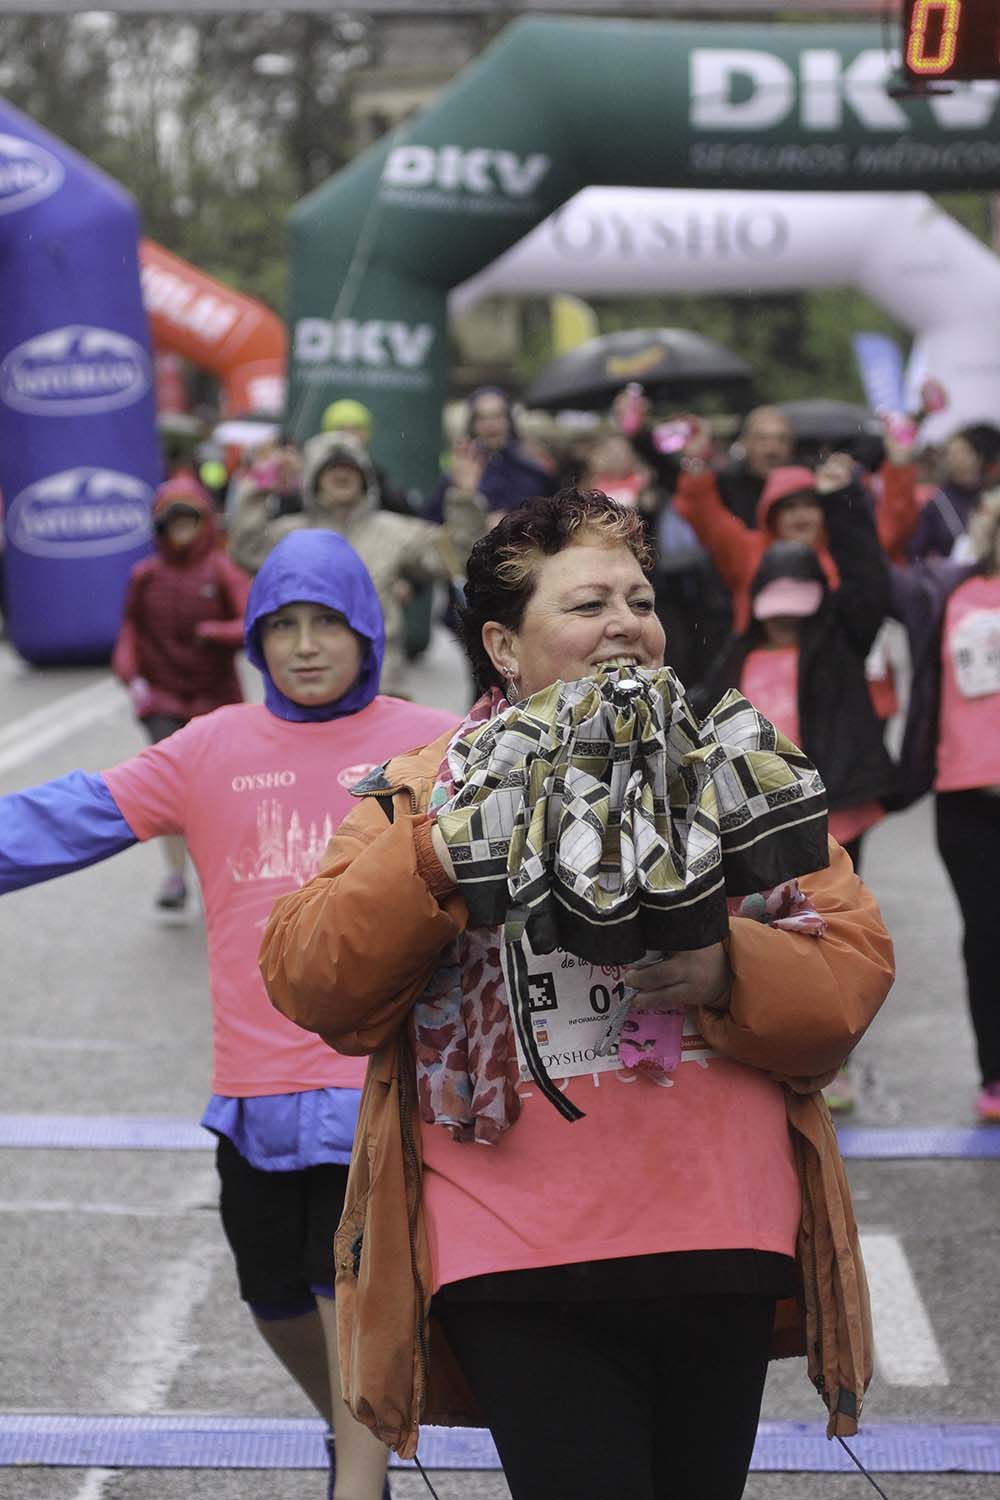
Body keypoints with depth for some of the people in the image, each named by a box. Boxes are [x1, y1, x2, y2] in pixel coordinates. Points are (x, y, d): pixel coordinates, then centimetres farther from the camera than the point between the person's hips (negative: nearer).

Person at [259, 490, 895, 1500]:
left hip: (723, 1249, 3)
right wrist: (435, 864, -17)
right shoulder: (422, 792, 6)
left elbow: (854, 970, 4)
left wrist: (732, 970, -16)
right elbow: (305, 979, -4)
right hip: (518, 1264, -3)